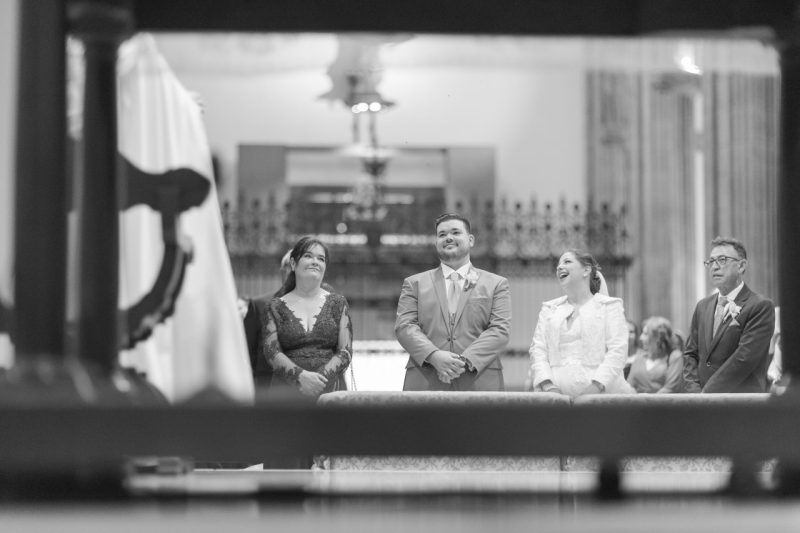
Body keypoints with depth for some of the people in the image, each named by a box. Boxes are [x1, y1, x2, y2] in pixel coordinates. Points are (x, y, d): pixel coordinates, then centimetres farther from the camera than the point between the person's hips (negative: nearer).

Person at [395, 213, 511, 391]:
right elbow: (404, 326, 5)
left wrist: (465, 361, -14)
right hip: (425, 384, 0)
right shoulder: (414, 283, 17)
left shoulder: (497, 284, 15)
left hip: (480, 383, 0)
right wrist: (434, 356, -15)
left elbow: (500, 330, 2)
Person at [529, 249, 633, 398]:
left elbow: (617, 351, -2)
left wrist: (597, 386, -15)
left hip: (599, 393, -2)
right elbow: (537, 349, 9)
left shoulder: (609, 306, 10)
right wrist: (547, 385, -8)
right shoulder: (549, 309, 20)